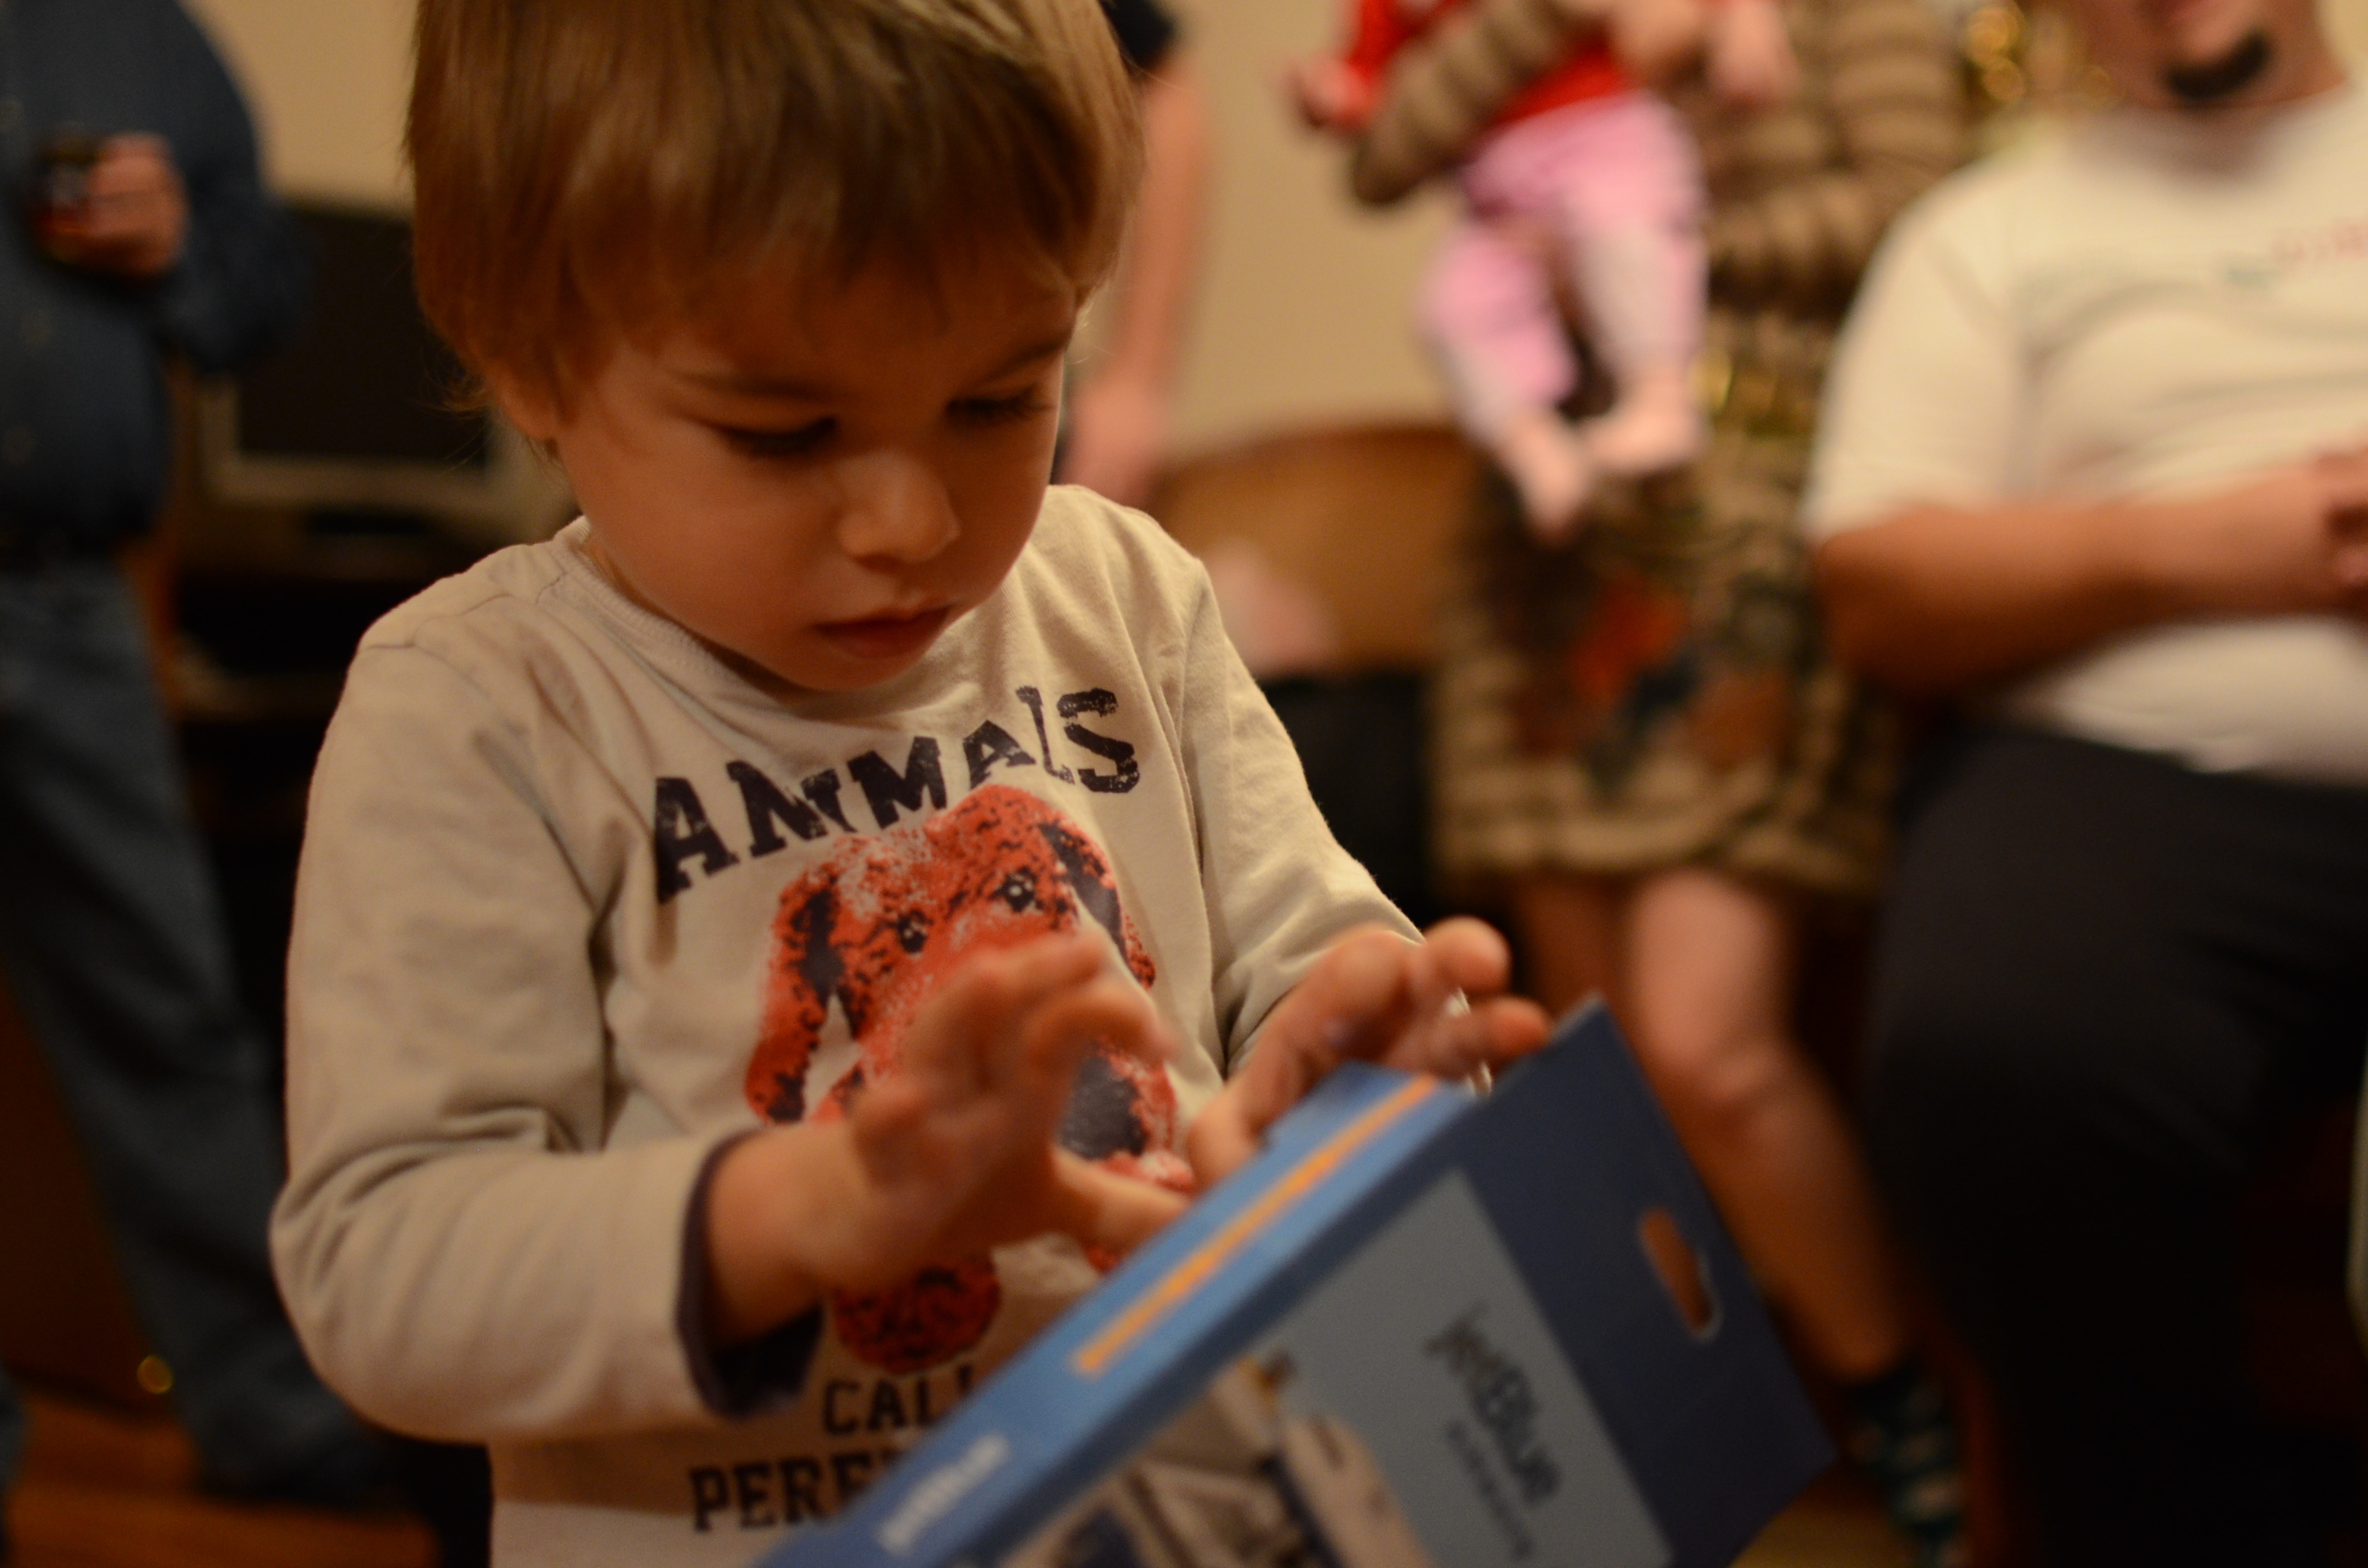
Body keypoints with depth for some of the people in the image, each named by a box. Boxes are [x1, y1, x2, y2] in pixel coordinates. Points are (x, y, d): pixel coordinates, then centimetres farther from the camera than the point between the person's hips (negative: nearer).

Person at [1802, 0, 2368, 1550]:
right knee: (1998, 1059, -34)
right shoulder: (1992, 230, 22)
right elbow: (1878, 590, 10)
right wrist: (2202, 544, -1)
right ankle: (2189, 1528, -14)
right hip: (2134, 774, 0)